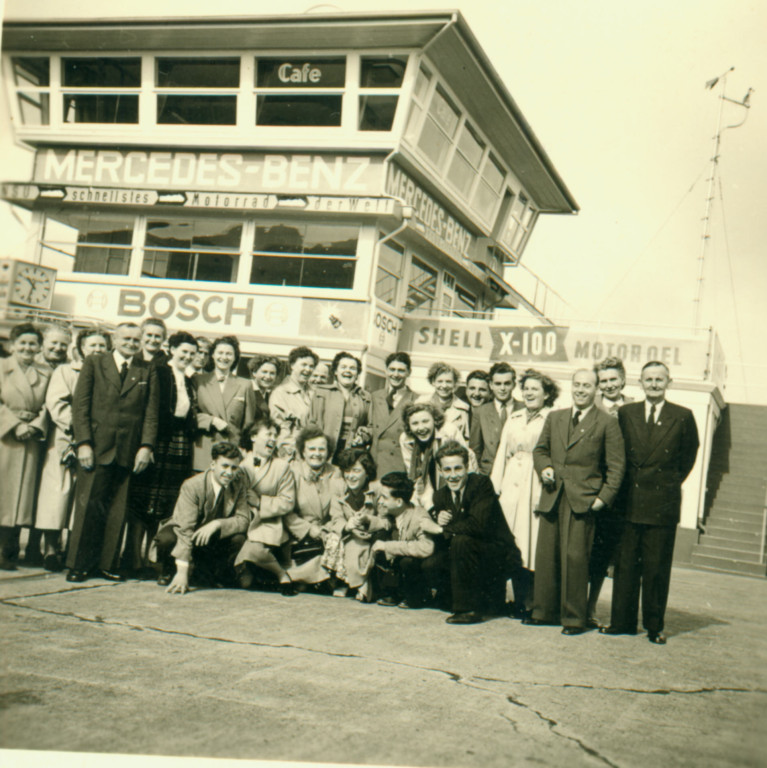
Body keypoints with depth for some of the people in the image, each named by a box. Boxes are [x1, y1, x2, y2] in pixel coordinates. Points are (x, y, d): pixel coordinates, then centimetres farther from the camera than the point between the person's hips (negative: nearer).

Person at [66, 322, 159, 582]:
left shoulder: (148, 371, 12)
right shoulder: (94, 363, 8)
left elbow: (152, 412, 7)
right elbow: (80, 405, 2)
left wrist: (146, 446, -4)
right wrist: (83, 443, -7)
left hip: (129, 451, 1)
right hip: (96, 448, -1)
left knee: (117, 510, 3)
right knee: (88, 506, -1)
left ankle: (107, 563, 13)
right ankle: (79, 565, 9)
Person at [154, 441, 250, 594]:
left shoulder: (240, 483, -13)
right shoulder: (192, 486, -25)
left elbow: (244, 519, -15)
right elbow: (185, 530, -32)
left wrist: (217, 524, -36)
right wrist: (182, 572, -40)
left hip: (217, 539, 3)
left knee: (240, 537, -27)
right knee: (166, 538, -35)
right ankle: (167, 573, 1)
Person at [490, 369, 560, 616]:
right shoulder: (513, 419, 18)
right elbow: (501, 454, 16)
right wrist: (494, 488, 9)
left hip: (536, 485, -5)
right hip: (510, 484, 5)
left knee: (531, 541, -4)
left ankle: (530, 602, 6)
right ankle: (519, 599, 13)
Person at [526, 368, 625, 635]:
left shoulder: (607, 424, 0)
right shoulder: (554, 418, 15)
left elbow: (616, 466, -1)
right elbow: (540, 449, 23)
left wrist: (605, 497, -9)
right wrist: (544, 468, 2)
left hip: (583, 499, -4)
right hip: (552, 497, 5)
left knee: (575, 557, -5)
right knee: (546, 555, 8)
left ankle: (575, 617, 6)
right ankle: (544, 611, 20)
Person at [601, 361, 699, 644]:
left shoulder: (683, 417, 2)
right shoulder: (625, 413, 7)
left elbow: (688, 456, 12)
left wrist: (670, 483, 11)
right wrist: (626, 485, 7)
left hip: (663, 503, -2)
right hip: (630, 501, 2)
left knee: (657, 568, 3)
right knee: (626, 564, 6)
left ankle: (654, 626, 14)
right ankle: (622, 621, 15)